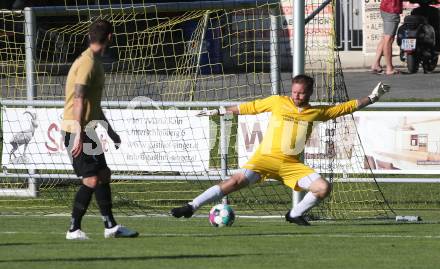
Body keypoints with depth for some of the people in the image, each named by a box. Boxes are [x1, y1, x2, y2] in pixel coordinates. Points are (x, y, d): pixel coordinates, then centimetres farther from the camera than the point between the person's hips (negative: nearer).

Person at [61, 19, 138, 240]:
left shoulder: (94, 62, 16)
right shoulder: (88, 63, -16)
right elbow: (79, 101, -23)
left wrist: (110, 132, 30)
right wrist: (78, 135, -28)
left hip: (88, 130, 10)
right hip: (77, 130, -10)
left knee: (104, 174, 13)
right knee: (91, 180, -11)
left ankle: (110, 226, 20)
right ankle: (74, 229, -5)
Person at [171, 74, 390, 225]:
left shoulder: (316, 112, 10)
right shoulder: (278, 102, 5)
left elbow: (346, 108, 16)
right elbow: (249, 108, 12)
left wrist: (371, 98, 12)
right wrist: (219, 112, 14)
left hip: (292, 165, 3)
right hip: (266, 158, -3)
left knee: (323, 188, -13)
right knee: (238, 181, -24)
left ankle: (295, 215, 11)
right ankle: (191, 208, -22)